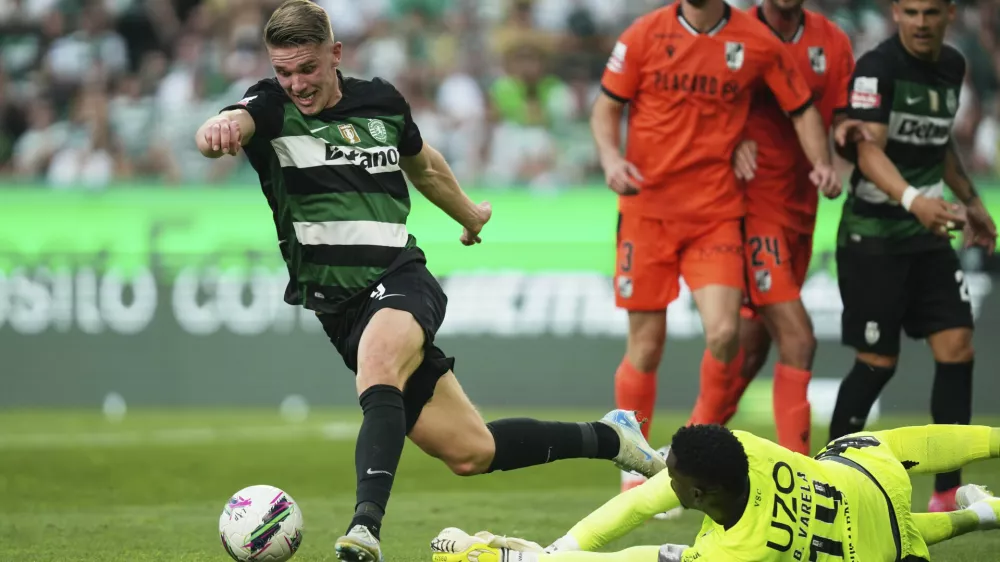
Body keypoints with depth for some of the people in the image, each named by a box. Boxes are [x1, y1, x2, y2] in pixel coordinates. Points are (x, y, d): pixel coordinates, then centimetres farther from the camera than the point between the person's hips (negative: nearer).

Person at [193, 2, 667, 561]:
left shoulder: (381, 101, 7)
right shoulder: (271, 108, -2)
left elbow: (423, 163, 29)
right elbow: (230, 125, -27)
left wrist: (470, 214, 45)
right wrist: (218, 130, -52)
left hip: (402, 282, 0)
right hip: (340, 303, 0)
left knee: (378, 372, -37)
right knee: (470, 452, 2)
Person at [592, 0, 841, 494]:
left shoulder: (758, 43, 1)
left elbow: (802, 109, 10)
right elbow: (606, 106, 6)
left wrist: (821, 164, -6)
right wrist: (610, 157, -12)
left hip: (718, 211, 0)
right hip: (648, 208, 0)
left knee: (724, 332, -16)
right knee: (646, 346, 0)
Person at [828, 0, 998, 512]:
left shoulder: (952, 66, 8)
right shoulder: (877, 67, -15)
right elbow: (869, 150, -27)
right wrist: (912, 199, -43)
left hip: (930, 235, 6)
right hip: (873, 234, -6)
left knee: (957, 347, -4)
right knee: (877, 362, -2)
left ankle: (948, 493, 0)